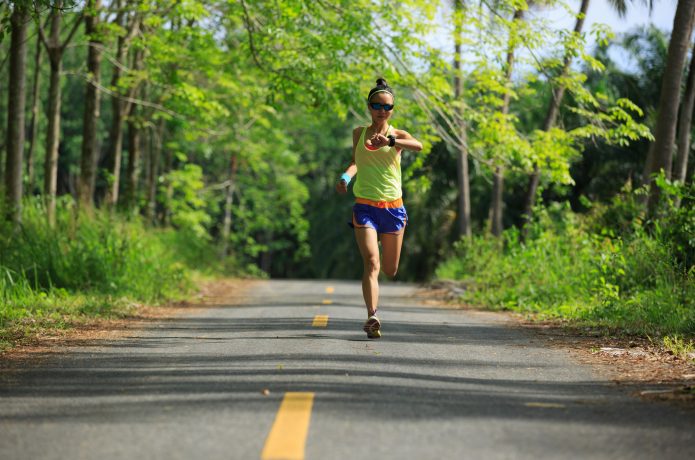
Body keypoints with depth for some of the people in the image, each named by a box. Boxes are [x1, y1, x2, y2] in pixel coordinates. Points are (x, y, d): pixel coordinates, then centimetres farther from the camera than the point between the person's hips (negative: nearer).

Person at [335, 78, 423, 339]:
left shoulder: (398, 135, 2)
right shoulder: (359, 133, 10)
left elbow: (418, 146, -20)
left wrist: (389, 141, -38)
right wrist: (346, 176, 2)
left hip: (393, 207, 0)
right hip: (365, 207, 0)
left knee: (390, 271, 9)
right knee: (371, 263, -19)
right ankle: (372, 317, -27)